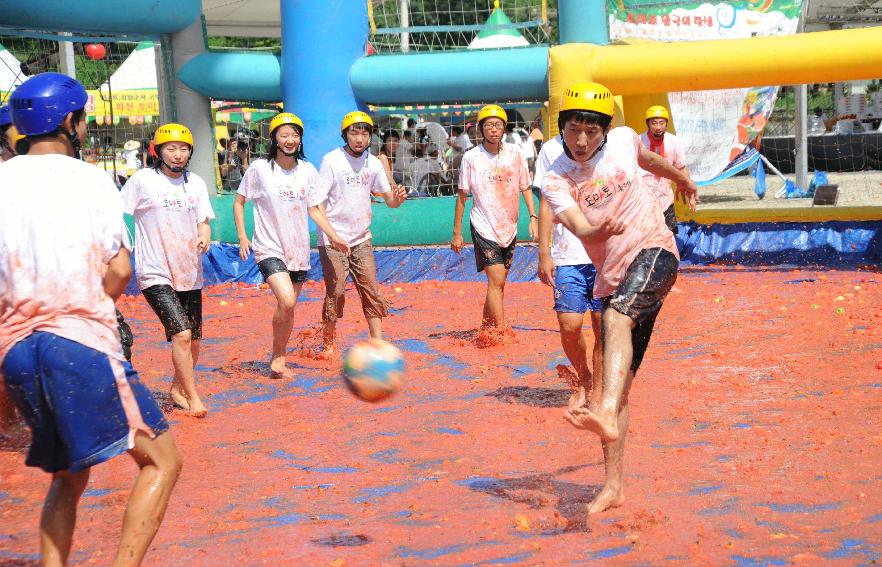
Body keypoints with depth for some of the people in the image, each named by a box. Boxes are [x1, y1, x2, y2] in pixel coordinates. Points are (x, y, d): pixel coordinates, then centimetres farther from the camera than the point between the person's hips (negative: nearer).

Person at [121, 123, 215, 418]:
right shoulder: (142, 180, -6)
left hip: (189, 274, 5)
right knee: (182, 334, -19)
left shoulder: (195, 183, 8)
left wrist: (204, 238, -12)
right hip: (156, 274, -5)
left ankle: (177, 388, 34)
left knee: (193, 343, 10)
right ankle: (193, 398, -6)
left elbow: (203, 223, 10)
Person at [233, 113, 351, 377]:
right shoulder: (259, 168, -6)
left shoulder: (307, 171, 4)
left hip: (298, 248, 5)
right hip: (269, 248, -4)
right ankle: (277, 354, -1)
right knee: (286, 302, -22)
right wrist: (242, 237, -6)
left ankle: (279, 358, 28)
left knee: (288, 307, 9)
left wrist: (333, 237, -3)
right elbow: (239, 202, 4)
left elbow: (314, 208, 9)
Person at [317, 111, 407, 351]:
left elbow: (388, 199, 8)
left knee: (371, 290, -1)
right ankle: (329, 341, 14)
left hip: (362, 239, 4)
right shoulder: (331, 160, -9)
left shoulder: (373, 162, 5)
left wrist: (397, 198, -16)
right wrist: (331, 233, -27)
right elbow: (317, 202, -12)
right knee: (336, 291, -3)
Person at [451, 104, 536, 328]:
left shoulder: (515, 153, 2)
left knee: (498, 282, 12)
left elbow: (526, 188, 9)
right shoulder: (471, 157, -5)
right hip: (484, 227, -4)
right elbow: (462, 196, 2)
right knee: (496, 280, -15)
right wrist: (457, 232, 3)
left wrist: (533, 217, -3)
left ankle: (486, 326, 28)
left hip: (509, 228, 4)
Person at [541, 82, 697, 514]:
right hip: (613, 278, 3)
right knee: (620, 383, 3)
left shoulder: (624, 140, 1)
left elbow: (649, 160, 26)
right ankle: (613, 486, 9)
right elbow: (580, 228, -20)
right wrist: (601, 231, -43)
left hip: (654, 251, -3)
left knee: (616, 316, -34)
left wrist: (682, 179, 43)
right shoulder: (556, 180, -3)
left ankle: (606, 414, -55)